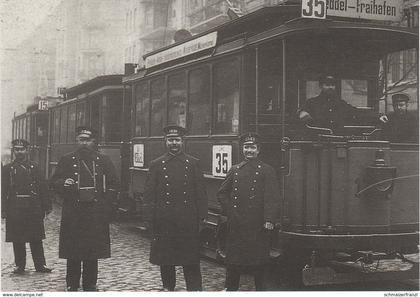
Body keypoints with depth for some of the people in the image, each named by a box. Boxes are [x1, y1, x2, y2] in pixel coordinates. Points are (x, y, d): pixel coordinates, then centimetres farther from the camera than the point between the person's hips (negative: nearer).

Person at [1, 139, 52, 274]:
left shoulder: (34, 167, 8)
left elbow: (43, 187, 7)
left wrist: (47, 206, 2)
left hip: (34, 207, 0)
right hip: (15, 208, 0)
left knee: (36, 238, 4)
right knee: (17, 239, 4)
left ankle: (40, 264, 11)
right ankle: (20, 265, 14)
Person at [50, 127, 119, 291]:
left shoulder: (104, 160, 9)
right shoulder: (66, 160, 7)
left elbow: (113, 184, 10)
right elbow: (54, 181, 8)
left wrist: (107, 206, 1)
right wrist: (64, 183, -14)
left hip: (96, 214, 1)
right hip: (73, 214, -1)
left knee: (93, 252, 6)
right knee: (73, 253, 3)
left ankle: (90, 285, 16)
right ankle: (72, 285, 14)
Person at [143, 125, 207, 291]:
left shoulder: (193, 163, 5)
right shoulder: (156, 165, 5)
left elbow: (201, 192, 5)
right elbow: (149, 194, 3)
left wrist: (202, 215, 0)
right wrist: (150, 219, -3)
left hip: (188, 220, -1)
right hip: (164, 220, 1)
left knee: (191, 258, 1)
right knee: (165, 257, 9)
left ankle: (195, 288, 7)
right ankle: (168, 287, 24)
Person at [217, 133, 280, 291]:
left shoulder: (267, 171, 1)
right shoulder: (235, 170, 13)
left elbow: (272, 198, -7)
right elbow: (222, 193, 19)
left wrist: (269, 220, -16)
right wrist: (228, 210, 6)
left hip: (257, 224, -3)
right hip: (236, 223, 3)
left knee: (258, 262, 3)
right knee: (233, 260, 7)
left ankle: (260, 289, 14)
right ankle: (231, 288, 18)